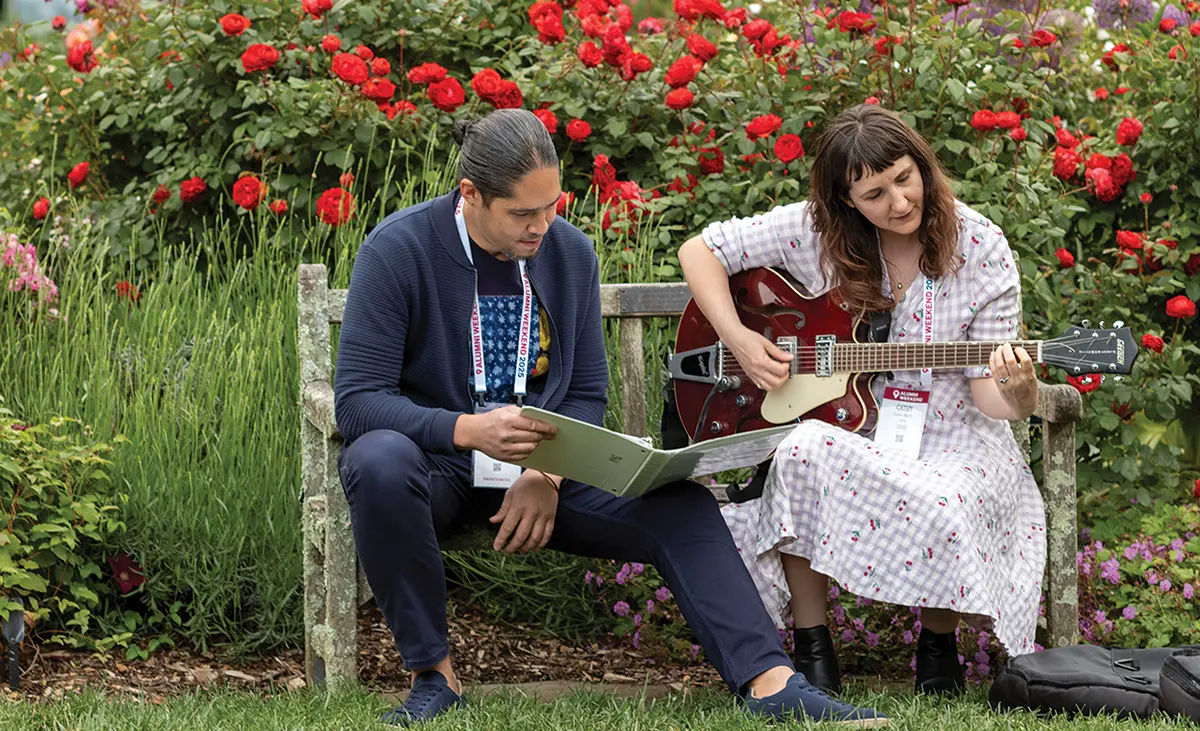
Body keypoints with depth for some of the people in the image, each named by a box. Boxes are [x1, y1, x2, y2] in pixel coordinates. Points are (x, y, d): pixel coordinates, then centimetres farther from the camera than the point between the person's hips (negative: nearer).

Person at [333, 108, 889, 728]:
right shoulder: (397, 251, -12)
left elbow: (587, 393, 7)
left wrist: (547, 478, -13)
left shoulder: (571, 253, 3)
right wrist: (469, 429, -33)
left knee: (679, 502, -20)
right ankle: (433, 676, -24)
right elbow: (357, 399, -17)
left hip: (544, 468, 4)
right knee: (379, 462, -39)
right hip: (438, 463, -3)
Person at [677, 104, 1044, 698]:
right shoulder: (815, 230, -4)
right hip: (848, 430, 1)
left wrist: (1015, 393, -32)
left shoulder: (981, 251, -7)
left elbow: (988, 397, -7)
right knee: (804, 450, -34)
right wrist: (738, 340, -10)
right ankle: (810, 646, -20)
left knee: (943, 512, -35)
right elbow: (700, 250, 4)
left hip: (952, 443, -1)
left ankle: (938, 644, -1)